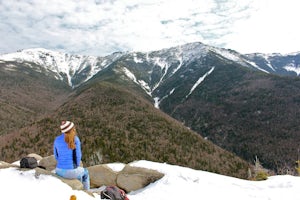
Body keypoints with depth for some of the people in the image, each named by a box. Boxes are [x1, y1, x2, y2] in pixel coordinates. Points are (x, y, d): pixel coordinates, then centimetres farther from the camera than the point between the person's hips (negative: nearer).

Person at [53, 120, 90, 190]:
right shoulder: (75, 139, -13)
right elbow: (78, 155, -8)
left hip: (59, 171, 5)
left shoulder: (57, 140, 1)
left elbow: (56, 155, 11)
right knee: (85, 172, 30)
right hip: (71, 171, -4)